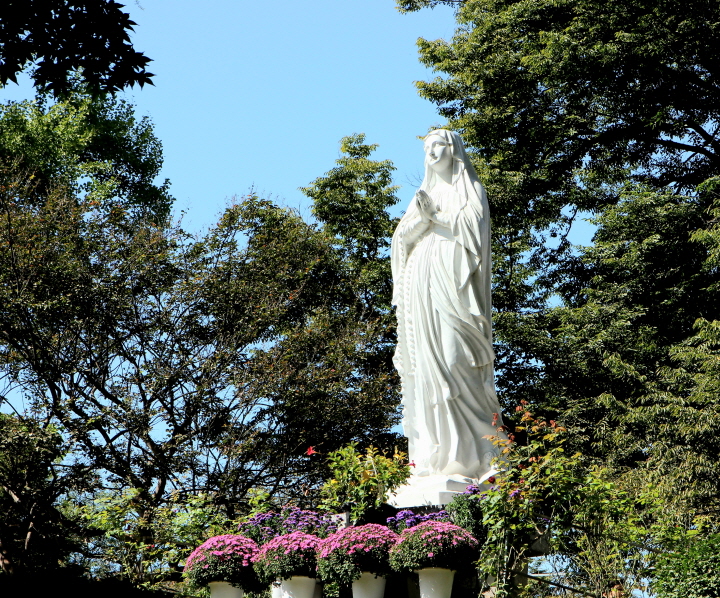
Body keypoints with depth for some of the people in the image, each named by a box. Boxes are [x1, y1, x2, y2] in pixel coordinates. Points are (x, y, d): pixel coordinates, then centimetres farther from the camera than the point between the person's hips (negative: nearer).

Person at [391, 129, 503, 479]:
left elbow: (471, 230, -6)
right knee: (425, 360, -3)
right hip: (422, 283, 6)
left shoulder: (468, 191, 9)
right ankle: (434, 455, -5)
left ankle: (467, 453, -14)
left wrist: (436, 215, -11)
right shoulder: (426, 194, 24)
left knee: (452, 358, -14)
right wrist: (419, 216, -3)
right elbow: (402, 239, 14)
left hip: (450, 281, -5)